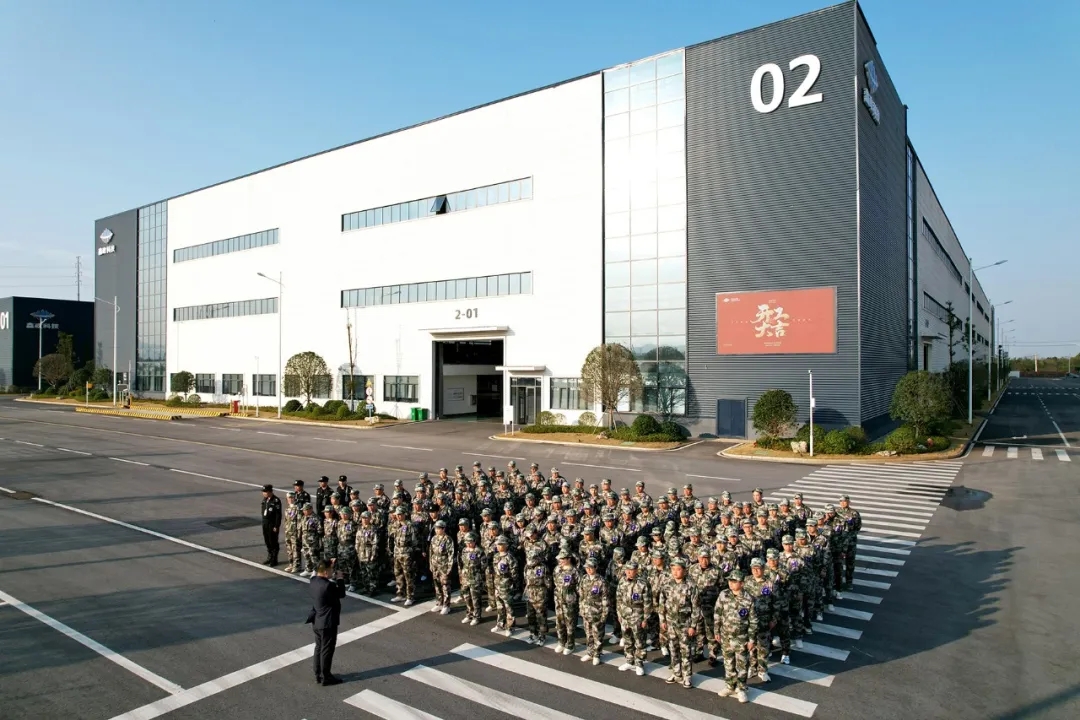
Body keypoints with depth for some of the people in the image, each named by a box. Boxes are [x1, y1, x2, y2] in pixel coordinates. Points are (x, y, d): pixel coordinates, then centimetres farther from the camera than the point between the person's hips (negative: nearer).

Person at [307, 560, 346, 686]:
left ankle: (318, 675, 30)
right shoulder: (328, 585, -28)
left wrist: (328, 564, 7)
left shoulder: (314, 581, -4)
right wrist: (340, 579, -4)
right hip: (327, 622, -9)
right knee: (327, 650, 5)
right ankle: (325, 677, 15)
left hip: (317, 621, 9)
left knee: (319, 647, 19)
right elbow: (341, 594, -13)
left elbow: (317, 573, 20)